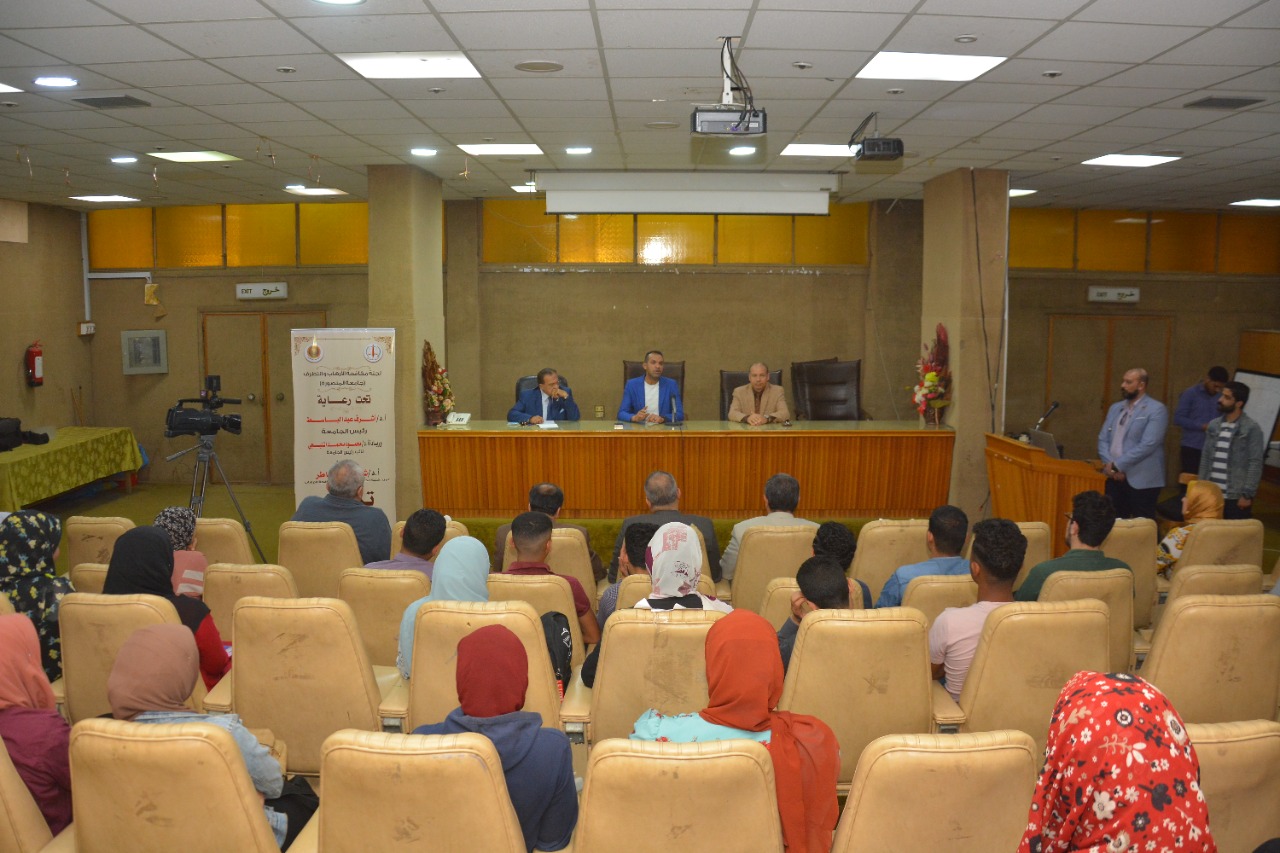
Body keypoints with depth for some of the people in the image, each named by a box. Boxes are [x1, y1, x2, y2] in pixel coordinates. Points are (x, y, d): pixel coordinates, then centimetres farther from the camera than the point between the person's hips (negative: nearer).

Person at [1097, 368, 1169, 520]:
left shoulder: (1156, 409, -7)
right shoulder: (1115, 408, 14)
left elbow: (1147, 445, -17)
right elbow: (1102, 439, 10)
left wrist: (1117, 465, -16)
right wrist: (1110, 466, -7)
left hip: (1142, 480, -6)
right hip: (1114, 477, 6)